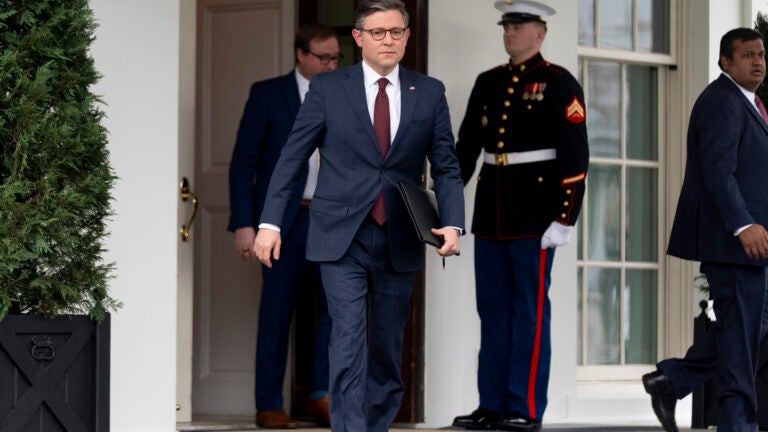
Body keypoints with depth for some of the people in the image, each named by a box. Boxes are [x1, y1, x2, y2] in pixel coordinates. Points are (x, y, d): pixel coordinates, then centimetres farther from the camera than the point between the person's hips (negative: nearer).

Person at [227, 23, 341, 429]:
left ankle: (322, 394, 4)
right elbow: (243, 163, -3)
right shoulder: (268, 94, -1)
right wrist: (244, 224, -9)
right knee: (276, 313, 1)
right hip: (284, 219, -3)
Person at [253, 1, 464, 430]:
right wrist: (270, 222, -6)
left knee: (386, 350, 9)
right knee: (349, 343, -13)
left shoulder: (430, 93, 6)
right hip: (341, 238, -2)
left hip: (400, 243, 3)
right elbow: (292, 158, 2)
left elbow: (447, 168, 6)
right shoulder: (328, 88, 1)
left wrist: (452, 224, -10)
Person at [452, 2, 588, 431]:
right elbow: (466, 147, 16)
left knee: (530, 311, -2)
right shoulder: (488, 83, 13)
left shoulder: (559, 83, -5)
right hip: (491, 212, 6)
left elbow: (575, 156, -10)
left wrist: (564, 219, -15)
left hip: (534, 214, -6)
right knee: (494, 310, 9)